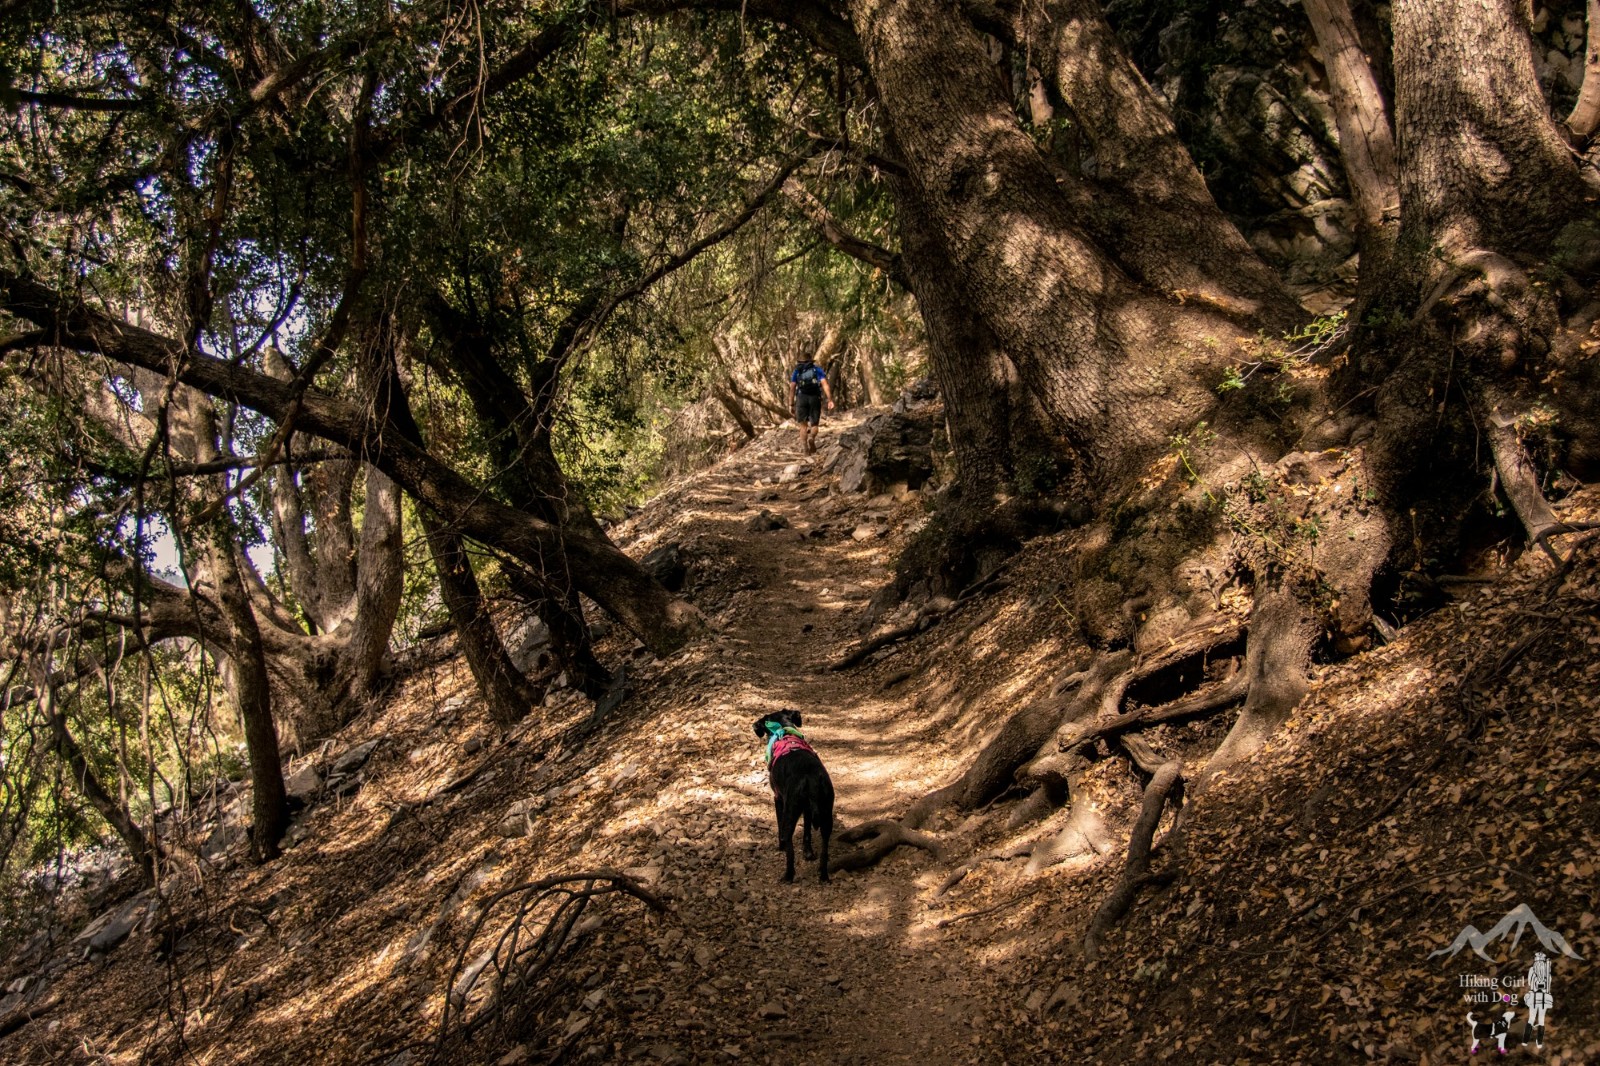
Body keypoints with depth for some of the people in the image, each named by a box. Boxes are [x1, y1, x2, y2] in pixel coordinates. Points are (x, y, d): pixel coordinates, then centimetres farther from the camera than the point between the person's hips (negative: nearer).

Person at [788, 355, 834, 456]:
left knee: (803, 425, 7)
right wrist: (830, 400, -9)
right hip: (815, 398, 0)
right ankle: (811, 437, -24)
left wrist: (791, 404, 6)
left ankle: (804, 448, -6)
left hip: (801, 398, 0)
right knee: (814, 425, 7)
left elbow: (792, 388, 5)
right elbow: (825, 384, -2)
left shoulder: (796, 371, 15)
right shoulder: (818, 369, 13)